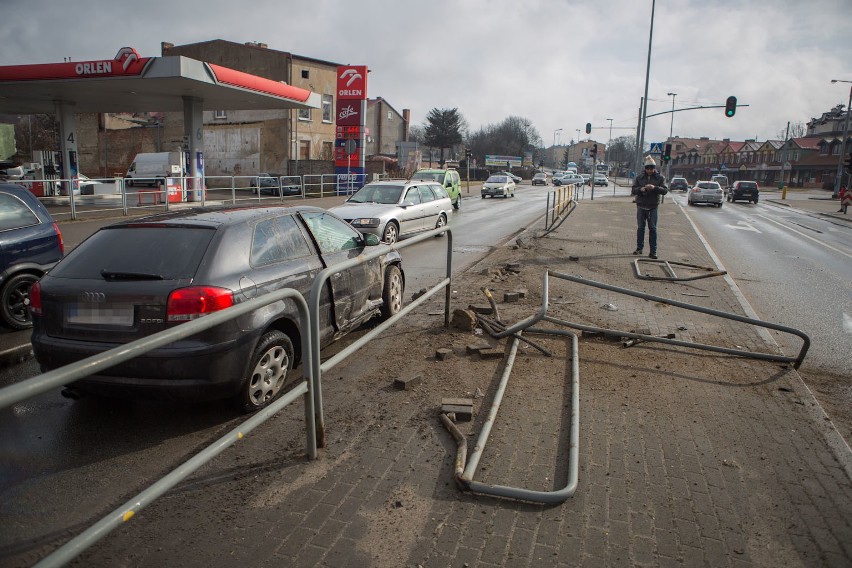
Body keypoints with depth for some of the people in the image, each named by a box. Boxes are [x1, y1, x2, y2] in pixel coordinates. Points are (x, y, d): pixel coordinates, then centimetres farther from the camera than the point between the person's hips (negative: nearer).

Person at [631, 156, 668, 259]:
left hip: (653, 207, -1)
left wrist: (655, 188, -24)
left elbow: (665, 190, -7)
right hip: (641, 206, 1)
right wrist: (641, 189, -20)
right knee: (640, 228, 8)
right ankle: (639, 248, 18)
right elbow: (633, 190, 1)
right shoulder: (639, 177, 5)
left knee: (653, 229, -2)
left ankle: (653, 251, 0)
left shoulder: (660, 178, 2)